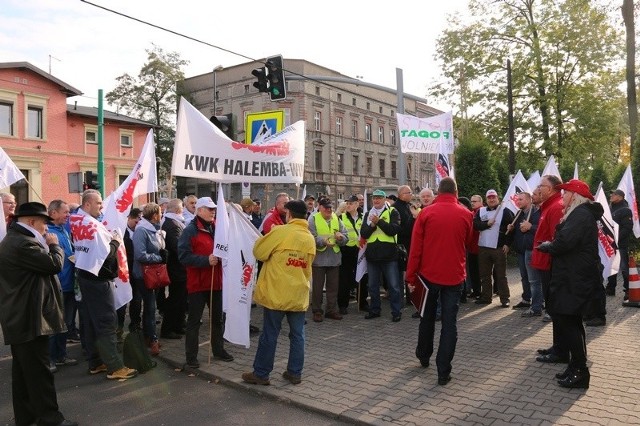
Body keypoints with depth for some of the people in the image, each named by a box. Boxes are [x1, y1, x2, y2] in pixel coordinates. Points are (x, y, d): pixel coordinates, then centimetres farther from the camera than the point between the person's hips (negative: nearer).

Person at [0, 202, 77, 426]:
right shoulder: (23, 243, -22)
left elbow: (40, 263, 21)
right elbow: (55, 264, -20)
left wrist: (47, 246, 8)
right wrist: (54, 245, -4)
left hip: (19, 318, 11)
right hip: (30, 319, -11)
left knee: (24, 370, 17)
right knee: (38, 371, -3)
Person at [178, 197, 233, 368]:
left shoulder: (217, 228, 11)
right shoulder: (190, 230, -11)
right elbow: (184, 256, -19)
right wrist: (206, 260, -27)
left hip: (216, 281, 7)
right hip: (197, 283, -7)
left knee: (218, 318, 17)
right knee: (194, 320, 2)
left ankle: (218, 350, 31)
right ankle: (191, 356, 11)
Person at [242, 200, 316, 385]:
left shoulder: (280, 232, -13)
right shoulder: (310, 238, 5)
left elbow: (259, 252, -5)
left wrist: (265, 237, 11)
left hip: (276, 293, -5)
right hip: (299, 295, 5)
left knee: (269, 335, 4)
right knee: (297, 335, 11)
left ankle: (261, 374, 15)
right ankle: (295, 373, 19)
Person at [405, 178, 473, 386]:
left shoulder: (426, 213, -7)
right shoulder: (466, 215, -4)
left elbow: (415, 248, -8)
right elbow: (468, 243, 12)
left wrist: (411, 276, -1)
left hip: (429, 274, 1)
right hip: (454, 276, 0)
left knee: (427, 317, 19)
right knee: (450, 323, 3)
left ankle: (423, 355, 36)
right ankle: (443, 371, 3)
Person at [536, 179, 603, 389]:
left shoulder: (580, 215, -17)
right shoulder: (579, 213, 17)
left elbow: (564, 242, -28)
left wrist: (547, 246, -10)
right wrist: (551, 246, 1)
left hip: (576, 279, -11)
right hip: (574, 276, 11)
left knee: (565, 320, -5)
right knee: (570, 321, 16)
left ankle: (579, 371, 3)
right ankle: (577, 367, 26)